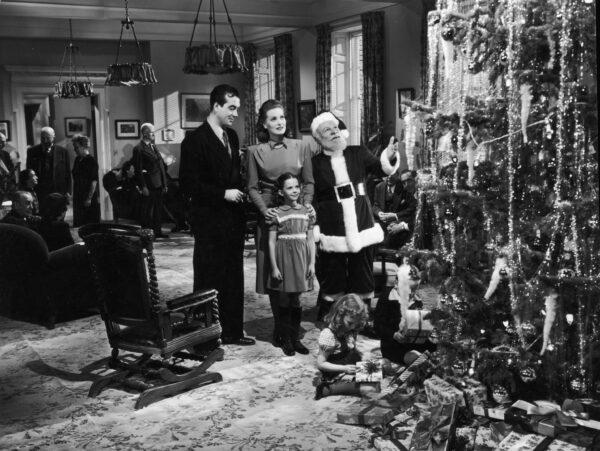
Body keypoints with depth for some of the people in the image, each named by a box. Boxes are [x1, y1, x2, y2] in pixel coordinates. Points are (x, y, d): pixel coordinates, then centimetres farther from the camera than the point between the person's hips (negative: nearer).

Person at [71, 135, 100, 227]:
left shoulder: (91, 161, -11)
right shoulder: (77, 160, 12)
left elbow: (94, 181, -15)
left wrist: (89, 198, -18)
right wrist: (74, 195, 13)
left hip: (89, 200, -8)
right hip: (78, 198, 8)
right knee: (77, 225, 8)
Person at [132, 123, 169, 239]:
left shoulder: (153, 146, 15)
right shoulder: (139, 149, -11)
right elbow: (138, 170, -14)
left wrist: (164, 183, 13)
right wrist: (143, 187, -17)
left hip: (159, 184, 8)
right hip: (149, 186, -8)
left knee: (158, 209, 14)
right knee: (147, 211, -1)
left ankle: (157, 231, 22)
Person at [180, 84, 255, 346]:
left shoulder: (231, 136, 13)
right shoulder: (196, 140, -11)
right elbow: (188, 184, -14)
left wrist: (239, 192, 4)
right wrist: (223, 194, -16)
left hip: (233, 219, 8)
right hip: (210, 221, -7)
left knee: (234, 277, 12)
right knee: (209, 279, 1)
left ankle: (232, 330, 23)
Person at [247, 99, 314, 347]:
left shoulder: (301, 147, 6)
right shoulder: (255, 151, 4)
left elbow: (309, 182, 8)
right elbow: (252, 188, 4)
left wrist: (306, 204, -8)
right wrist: (264, 209, -12)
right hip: (270, 214, -1)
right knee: (272, 272, 2)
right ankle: (279, 326, 13)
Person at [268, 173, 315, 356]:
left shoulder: (306, 211, 5)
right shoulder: (277, 213, -4)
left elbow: (310, 239, 7)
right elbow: (271, 242, -4)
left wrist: (312, 263, 2)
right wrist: (274, 267, -7)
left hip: (301, 258, 3)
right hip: (283, 257, -2)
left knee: (296, 301, 7)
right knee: (284, 301, 3)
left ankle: (296, 339, 18)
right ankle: (286, 340, 13)